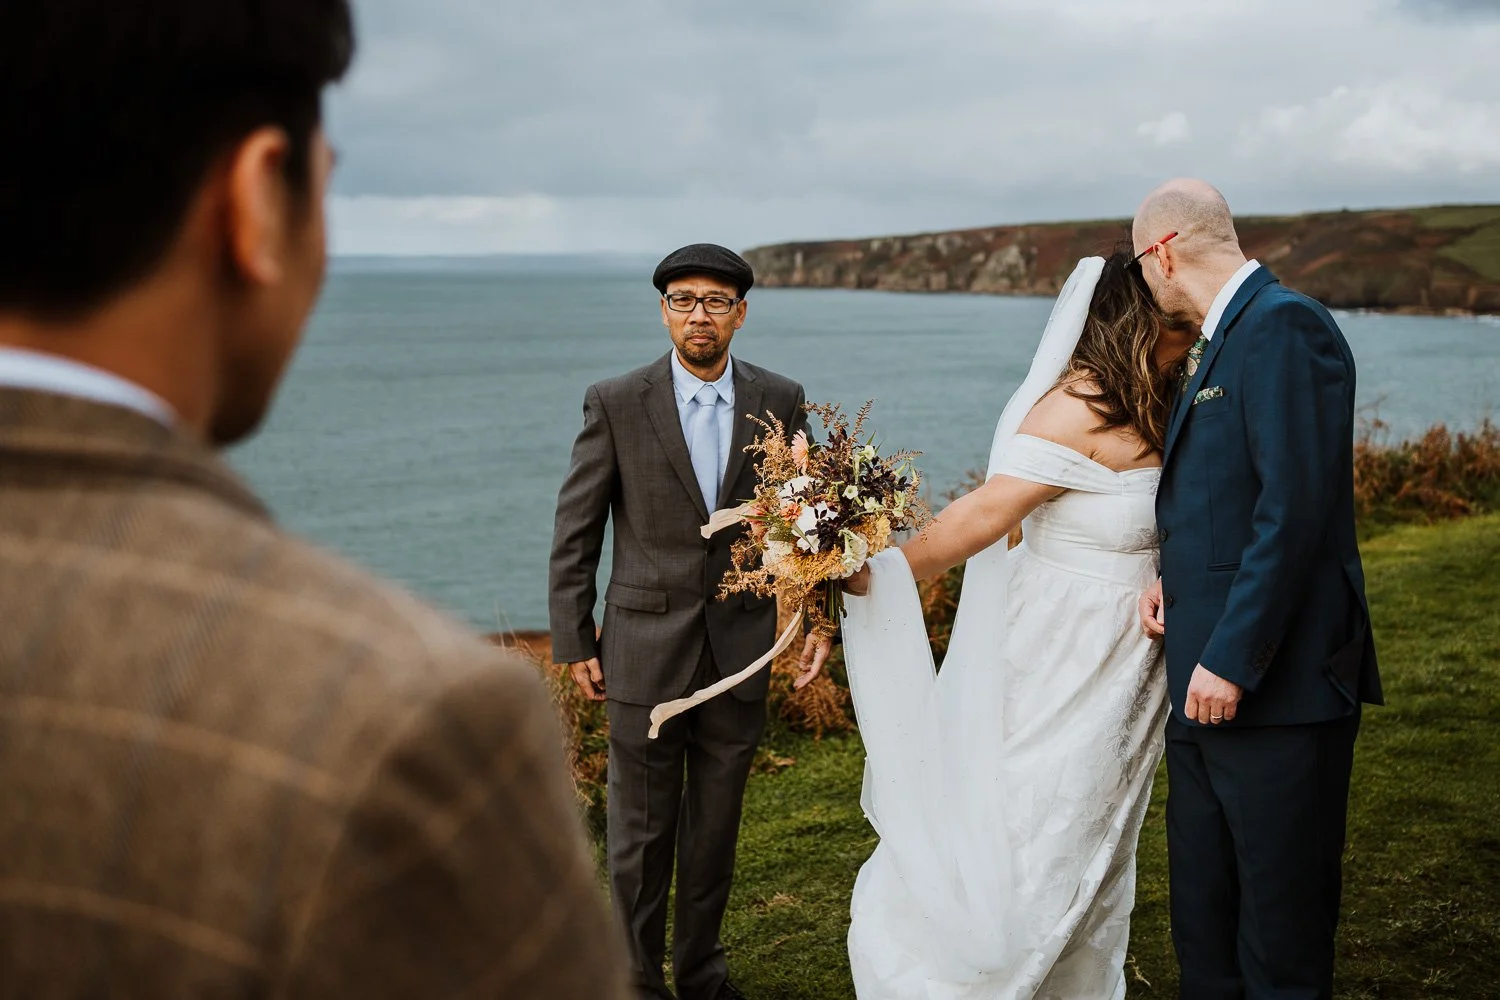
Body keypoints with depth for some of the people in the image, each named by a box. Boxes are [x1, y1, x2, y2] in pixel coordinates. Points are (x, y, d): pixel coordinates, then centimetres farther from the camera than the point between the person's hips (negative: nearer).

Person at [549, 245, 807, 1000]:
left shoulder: (780, 401, 1)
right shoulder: (616, 403, -6)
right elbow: (575, 532, -2)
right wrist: (573, 643, -3)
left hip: (741, 651, 2)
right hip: (645, 649, -2)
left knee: (715, 826, 15)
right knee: (639, 833, 7)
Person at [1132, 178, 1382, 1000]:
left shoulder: (1284, 326, -14)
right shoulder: (1222, 340, 17)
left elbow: (1295, 507, -22)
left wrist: (1232, 660, -21)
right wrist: (1170, 577, 4)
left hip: (1277, 686, -10)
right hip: (1207, 682, 10)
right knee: (1204, 919, 17)